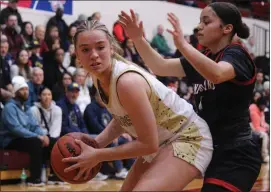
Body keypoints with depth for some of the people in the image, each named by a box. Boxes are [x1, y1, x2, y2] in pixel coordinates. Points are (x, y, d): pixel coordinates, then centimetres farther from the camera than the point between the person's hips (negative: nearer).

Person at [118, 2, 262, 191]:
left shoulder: (236, 55, -11)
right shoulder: (203, 58, 13)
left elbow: (217, 74, -34)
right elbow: (161, 66, 6)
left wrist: (183, 45, -44)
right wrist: (138, 39, -7)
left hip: (237, 155, -9)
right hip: (215, 151, 9)